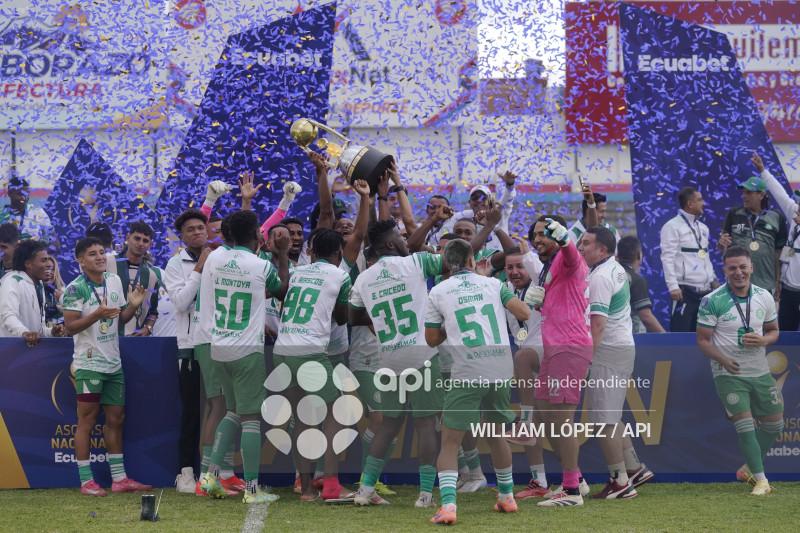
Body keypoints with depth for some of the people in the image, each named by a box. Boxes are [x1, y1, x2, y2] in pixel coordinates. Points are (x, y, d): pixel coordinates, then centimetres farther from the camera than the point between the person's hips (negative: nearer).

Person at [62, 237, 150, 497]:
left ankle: (119, 478, 14)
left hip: (113, 363, 7)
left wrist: (133, 305, -2)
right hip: (89, 364, -7)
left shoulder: (114, 280, 10)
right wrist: (97, 314, -26)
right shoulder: (76, 288, -11)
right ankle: (86, 481, 1)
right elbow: (69, 327, -14)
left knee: (116, 419, 9)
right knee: (87, 421, -3)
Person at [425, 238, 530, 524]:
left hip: (467, 375, -3)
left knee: (450, 442, -1)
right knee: (496, 434, 24)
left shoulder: (438, 292, 3)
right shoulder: (492, 283, 9)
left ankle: (448, 505, -18)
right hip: (502, 372, 3)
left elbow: (432, 339, 9)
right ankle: (507, 497, 33)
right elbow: (524, 313, 2)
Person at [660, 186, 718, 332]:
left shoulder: (703, 228, 19)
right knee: (681, 332, -11)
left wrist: (713, 279, 15)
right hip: (685, 291, -8)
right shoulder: (672, 227, -5)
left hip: (705, 290, 8)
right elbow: (667, 258, -12)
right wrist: (673, 286, -19)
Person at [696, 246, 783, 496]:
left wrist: (762, 340, -12)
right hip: (728, 374, -5)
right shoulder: (712, 301, -12)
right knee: (744, 426, -12)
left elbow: (773, 330, 12)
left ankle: (749, 468, 31)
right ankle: (761, 479, -2)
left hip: (760, 372, 5)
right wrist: (723, 359, -26)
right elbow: (702, 340, -9)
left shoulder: (764, 297, 0)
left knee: (774, 423, 10)